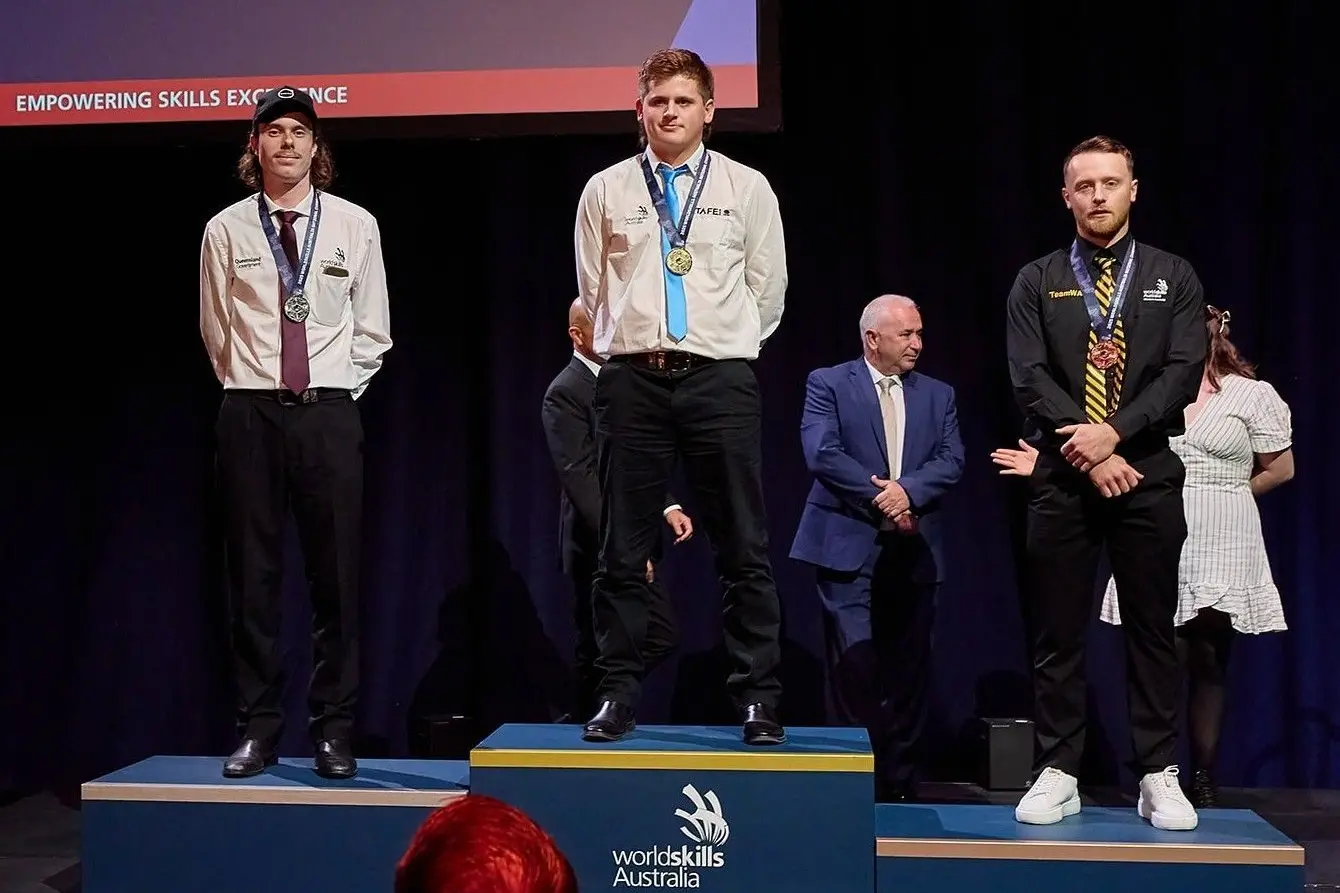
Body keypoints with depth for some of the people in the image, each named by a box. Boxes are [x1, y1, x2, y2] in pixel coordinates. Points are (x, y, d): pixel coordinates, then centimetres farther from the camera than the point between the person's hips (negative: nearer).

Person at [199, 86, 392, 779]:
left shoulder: (355, 226, 5)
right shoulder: (226, 231, 5)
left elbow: (373, 332, 10)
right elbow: (215, 331, 14)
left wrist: (336, 389, 4)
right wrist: (246, 386, 10)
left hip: (328, 410, 0)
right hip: (249, 411, 1)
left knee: (336, 573, 1)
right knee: (253, 574, 3)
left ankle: (333, 728, 10)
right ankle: (257, 728, 13)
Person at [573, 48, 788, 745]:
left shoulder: (747, 188, 7)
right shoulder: (606, 190, 9)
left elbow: (767, 289, 10)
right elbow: (593, 291, 15)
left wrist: (726, 349, 12)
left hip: (721, 380, -1)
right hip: (632, 379, 1)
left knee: (744, 551, 0)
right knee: (623, 551, 4)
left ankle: (759, 700, 8)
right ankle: (618, 696, 13)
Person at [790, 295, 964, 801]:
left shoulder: (938, 395, 15)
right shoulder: (828, 384, 3)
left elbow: (951, 459, 2)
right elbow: (822, 453, -10)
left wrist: (907, 491, -16)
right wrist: (881, 499, -13)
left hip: (913, 550, 4)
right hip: (849, 545, -4)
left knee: (908, 667, 7)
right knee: (854, 660, -10)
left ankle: (899, 779, 17)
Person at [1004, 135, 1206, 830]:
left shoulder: (1174, 278, 9)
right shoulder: (1037, 283, 8)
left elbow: (1183, 373, -2)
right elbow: (1029, 379, -3)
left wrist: (1114, 432, -14)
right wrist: (1086, 450, -13)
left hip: (1149, 477, 0)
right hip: (1061, 480, 0)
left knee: (1152, 632, 4)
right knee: (1057, 635, 2)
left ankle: (1158, 777, 12)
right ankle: (1057, 773, 10)